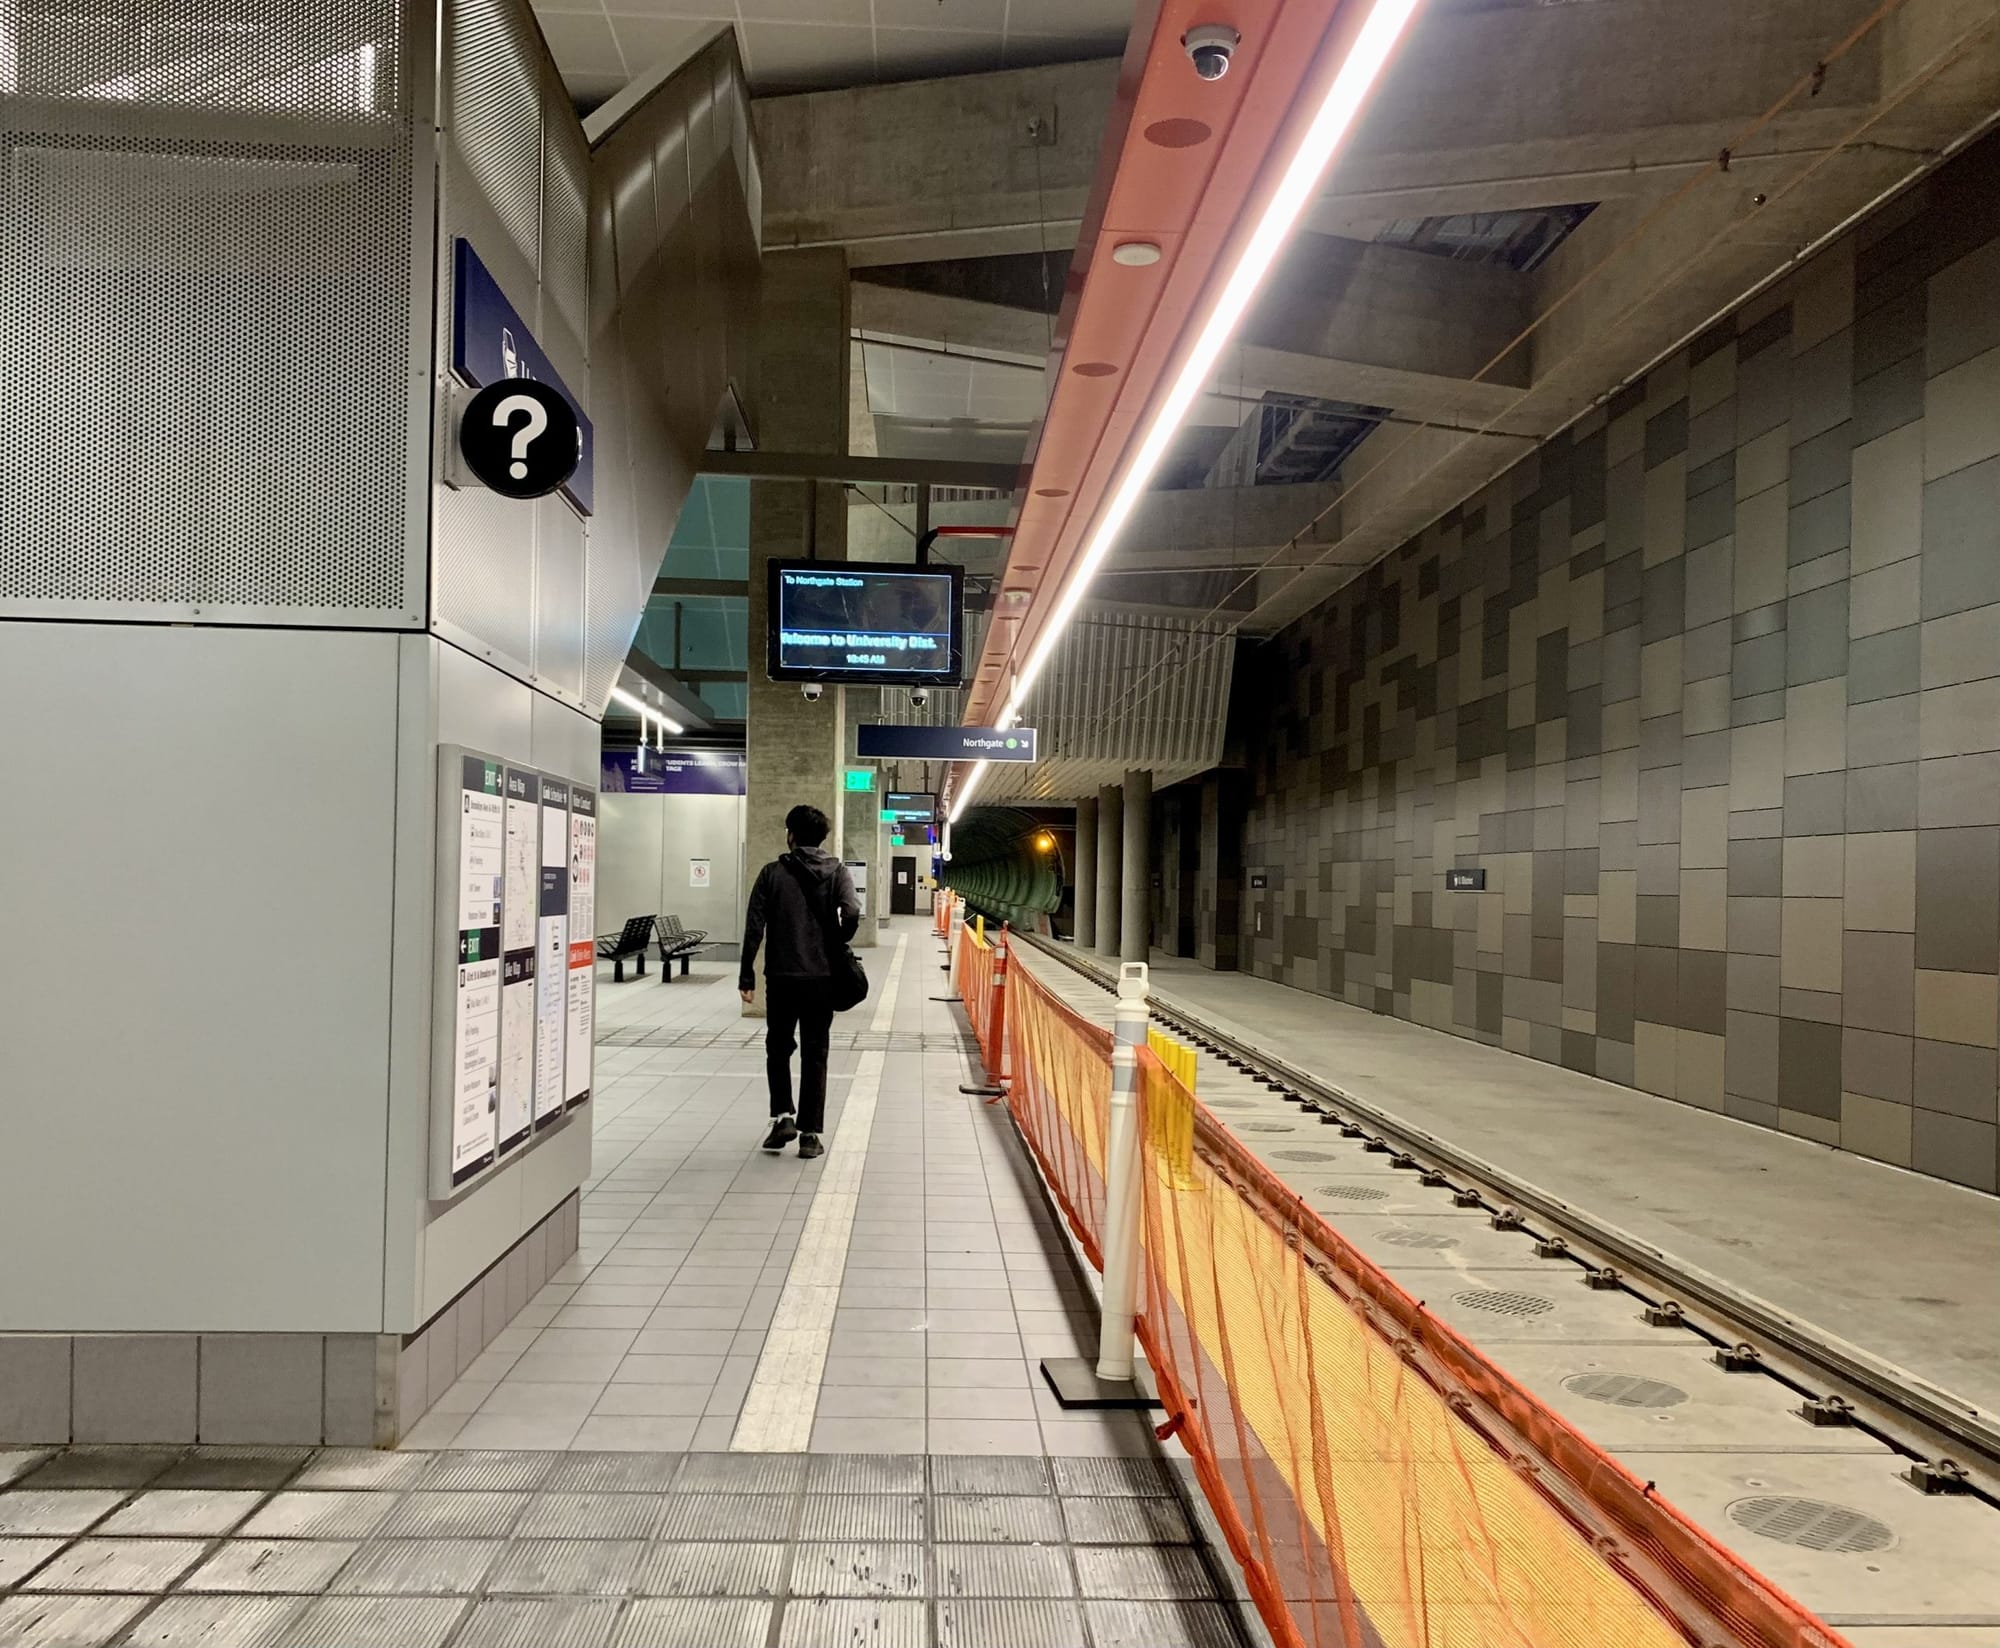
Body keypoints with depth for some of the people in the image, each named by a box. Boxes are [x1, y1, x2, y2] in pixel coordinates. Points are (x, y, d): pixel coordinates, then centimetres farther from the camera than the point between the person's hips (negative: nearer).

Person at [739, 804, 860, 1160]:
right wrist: (836, 947, 4)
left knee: (778, 1049, 17)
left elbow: (754, 927, -4)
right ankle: (809, 1133, 8)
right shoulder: (837, 872, 1)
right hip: (822, 978, 1)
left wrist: (747, 976, 1)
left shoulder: (773, 873, 0)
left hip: (781, 977, -1)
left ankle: (782, 1116, 5)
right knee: (814, 1056, 8)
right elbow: (852, 913, -15)